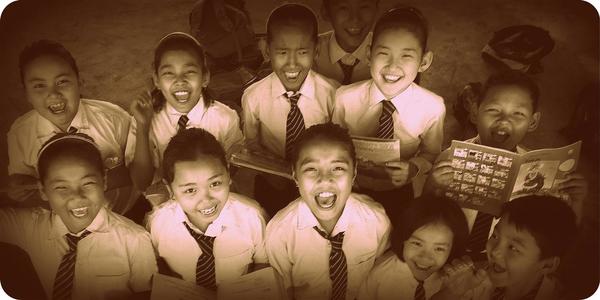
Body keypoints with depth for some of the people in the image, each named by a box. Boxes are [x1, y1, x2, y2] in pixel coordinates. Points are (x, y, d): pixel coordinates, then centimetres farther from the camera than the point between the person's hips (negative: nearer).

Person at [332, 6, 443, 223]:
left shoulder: (432, 107, -23)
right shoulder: (346, 98, -22)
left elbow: (430, 154, -5)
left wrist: (413, 168, -25)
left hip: (398, 193, 0)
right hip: (352, 190, 0)